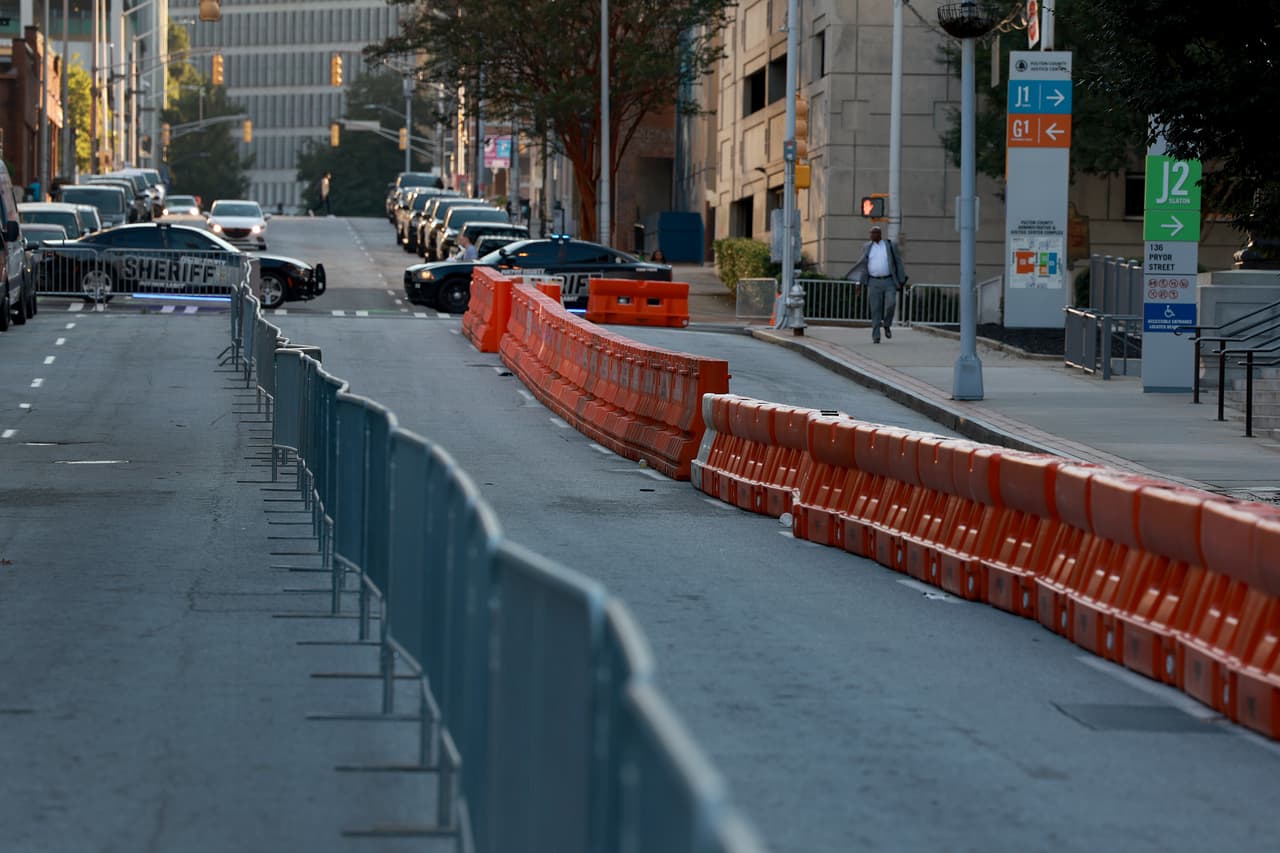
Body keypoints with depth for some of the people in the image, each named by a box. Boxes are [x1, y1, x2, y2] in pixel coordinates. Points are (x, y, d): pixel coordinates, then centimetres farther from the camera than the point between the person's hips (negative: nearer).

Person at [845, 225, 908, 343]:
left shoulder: (890, 246, 3)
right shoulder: (867, 247, 7)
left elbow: (898, 263, 5)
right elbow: (863, 266, 8)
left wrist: (902, 281, 0)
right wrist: (859, 282, -1)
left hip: (889, 282, -1)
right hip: (874, 282, 1)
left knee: (891, 304, -19)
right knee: (876, 310, -4)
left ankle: (887, 325, 9)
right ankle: (876, 336, 0)